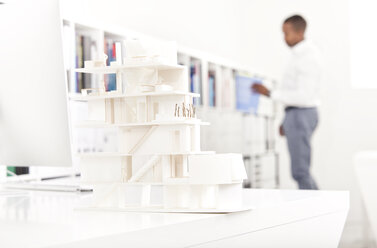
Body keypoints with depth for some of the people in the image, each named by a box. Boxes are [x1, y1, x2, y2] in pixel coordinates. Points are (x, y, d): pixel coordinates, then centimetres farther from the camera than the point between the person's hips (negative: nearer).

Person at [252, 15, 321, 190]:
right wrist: (287, 121, 21)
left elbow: (304, 96, -24)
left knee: (300, 171, -6)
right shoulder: (301, 53, 14)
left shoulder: (308, 57, -18)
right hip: (296, 114, 10)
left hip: (301, 115, -10)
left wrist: (270, 93, -20)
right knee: (301, 170, 13)